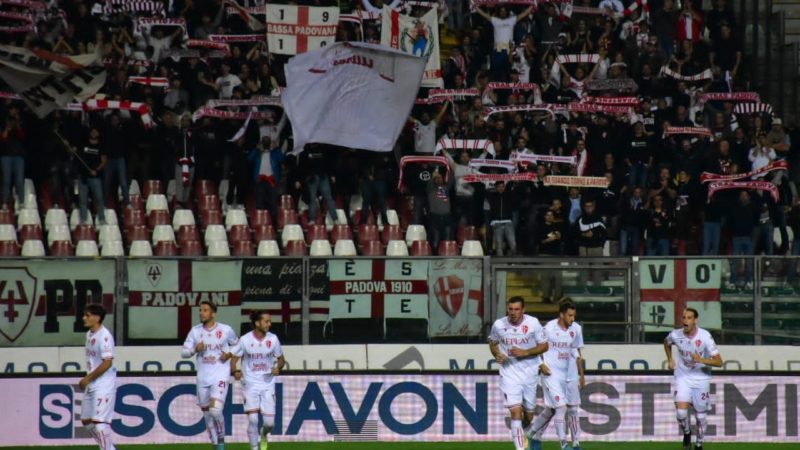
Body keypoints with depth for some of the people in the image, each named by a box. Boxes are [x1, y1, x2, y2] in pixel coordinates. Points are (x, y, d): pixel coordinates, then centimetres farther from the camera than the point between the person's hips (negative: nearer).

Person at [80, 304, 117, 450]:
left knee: (99, 421, -13)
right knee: (86, 420, 14)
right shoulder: (89, 334, 11)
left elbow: (107, 363, -22)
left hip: (104, 385, -10)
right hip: (91, 385, 10)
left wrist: (88, 378, -17)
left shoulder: (104, 336, -17)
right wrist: (86, 379, 11)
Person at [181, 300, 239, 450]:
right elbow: (183, 352, 5)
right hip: (203, 378, 4)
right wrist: (195, 349, -15)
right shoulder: (195, 331, 4)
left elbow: (236, 345, 15)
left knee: (216, 410, -20)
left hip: (220, 376, -4)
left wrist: (230, 355, -5)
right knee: (207, 414, 7)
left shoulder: (226, 330, -2)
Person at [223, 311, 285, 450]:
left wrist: (278, 368, -12)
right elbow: (233, 356, 0)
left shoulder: (273, 339, -2)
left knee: (269, 422, -2)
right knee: (253, 419, -12)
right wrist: (235, 371, -19)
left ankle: (264, 436, 33)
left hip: (268, 385, 2)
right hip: (250, 385, -2)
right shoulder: (245, 340, -8)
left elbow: (281, 359, 10)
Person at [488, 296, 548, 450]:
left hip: (530, 373, 1)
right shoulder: (499, 325, -6)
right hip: (509, 373, -1)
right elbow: (493, 342, 14)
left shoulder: (533, 323, -9)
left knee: (529, 413, 12)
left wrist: (525, 352, -18)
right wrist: (497, 355, -7)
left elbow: (544, 346, -3)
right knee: (516, 411, -15)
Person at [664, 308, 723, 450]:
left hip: (701, 378, -1)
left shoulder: (705, 336, -18)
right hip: (683, 378, 1)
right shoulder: (676, 335, -10)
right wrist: (670, 360, 9)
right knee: (681, 410, -17)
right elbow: (666, 342, 17)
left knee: (700, 415, 6)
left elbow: (719, 362, -18)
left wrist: (701, 360, -32)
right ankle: (686, 433, 13)